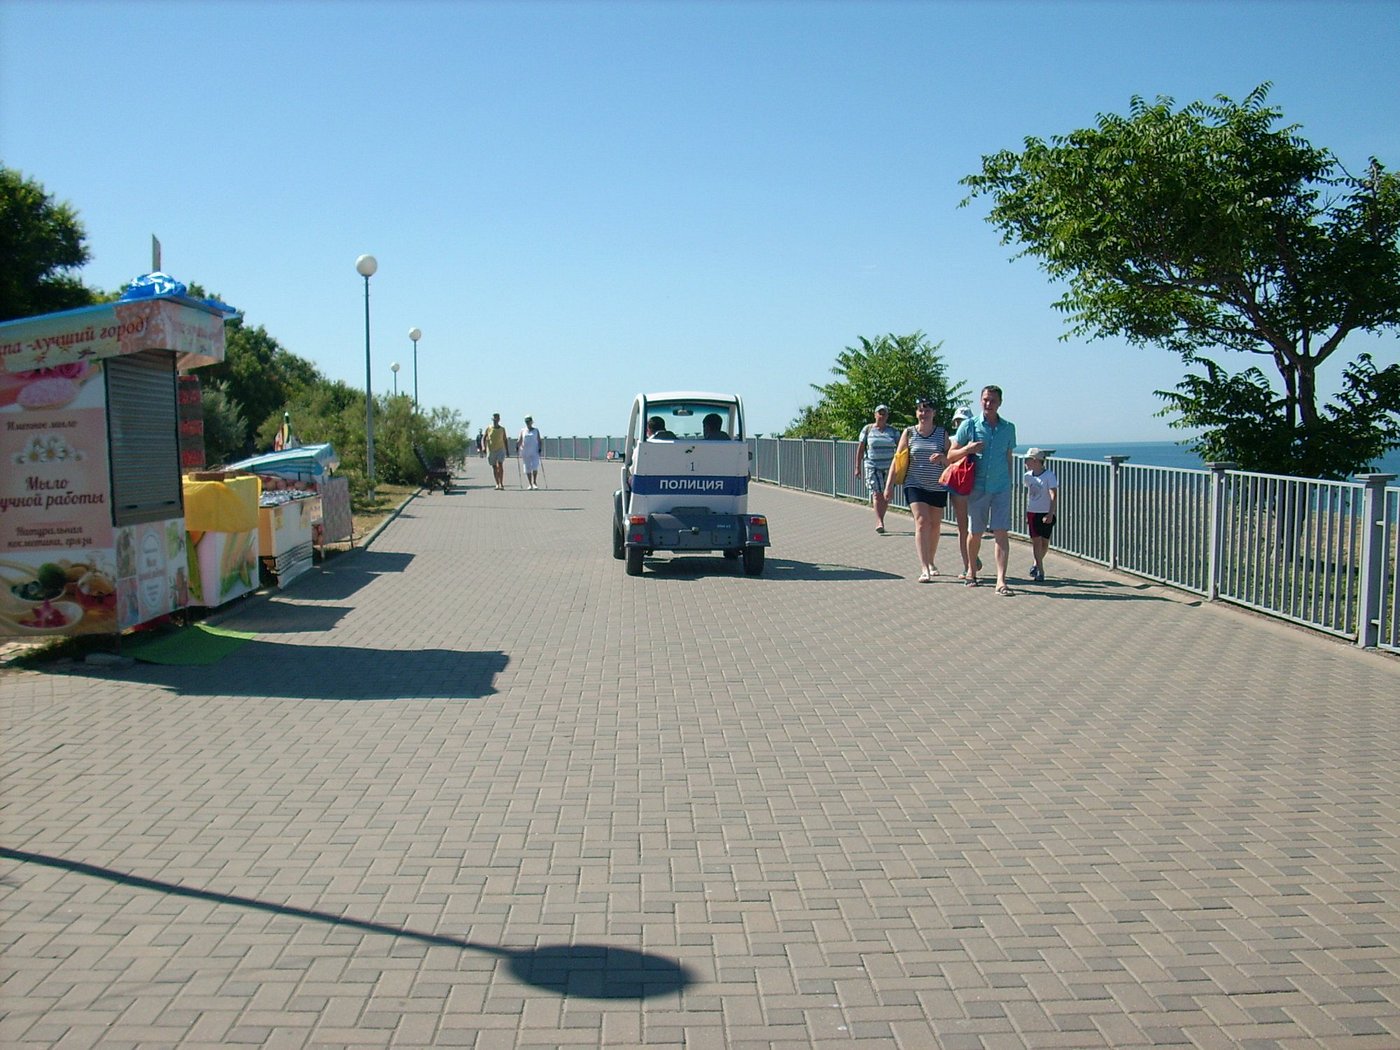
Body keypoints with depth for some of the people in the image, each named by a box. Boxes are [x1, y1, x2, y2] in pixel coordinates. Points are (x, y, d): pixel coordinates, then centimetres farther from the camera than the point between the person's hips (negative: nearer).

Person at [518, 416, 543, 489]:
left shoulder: (536, 431, 8)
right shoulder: (522, 431, 10)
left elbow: (539, 441, 6)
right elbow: (519, 441, 5)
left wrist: (540, 450, -6)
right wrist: (517, 448, -12)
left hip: (534, 452, -2)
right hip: (525, 453, 2)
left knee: (535, 467, -15)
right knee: (527, 469, 3)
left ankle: (535, 482, 0)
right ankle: (530, 484, 10)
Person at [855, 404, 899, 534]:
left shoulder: (893, 431, 8)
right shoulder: (868, 429, 3)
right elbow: (860, 449, 3)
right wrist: (858, 467, 0)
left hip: (889, 467, 3)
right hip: (872, 466, -3)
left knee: (886, 496, 4)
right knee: (877, 493, -15)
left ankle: (880, 520, 19)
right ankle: (879, 522, -17)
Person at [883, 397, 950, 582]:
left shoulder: (943, 434, 5)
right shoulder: (909, 433, 1)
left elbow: (951, 461, 7)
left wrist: (942, 458, -18)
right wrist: (889, 485, -4)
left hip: (938, 486, 2)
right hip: (915, 485, -2)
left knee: (935, 525, 11)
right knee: (922, 522, -15)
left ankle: (930, 562, 32)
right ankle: (924, 569, -19)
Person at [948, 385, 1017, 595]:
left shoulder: (1008, 428, 8)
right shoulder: (969, 425, 1)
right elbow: (951, 456, 3)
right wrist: (968, 449, -15)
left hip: (1001, 488, 1)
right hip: (977, 488, -1)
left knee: (1002, 533, -8)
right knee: (974, 533, 8)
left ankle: (1001, 581, -11)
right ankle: (972, 571, 31)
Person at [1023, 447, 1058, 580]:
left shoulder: (1049, 475, -12)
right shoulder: (1028, 476, 4)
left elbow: (1054, 496, -16)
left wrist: (1050, 514, -24)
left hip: (1046, 514, -3)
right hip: (1032, 513, 3)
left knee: (1045, 541, 5)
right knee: (1036, 540, -5)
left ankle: (1037, 564, 28)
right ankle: (1040, 571, -3)